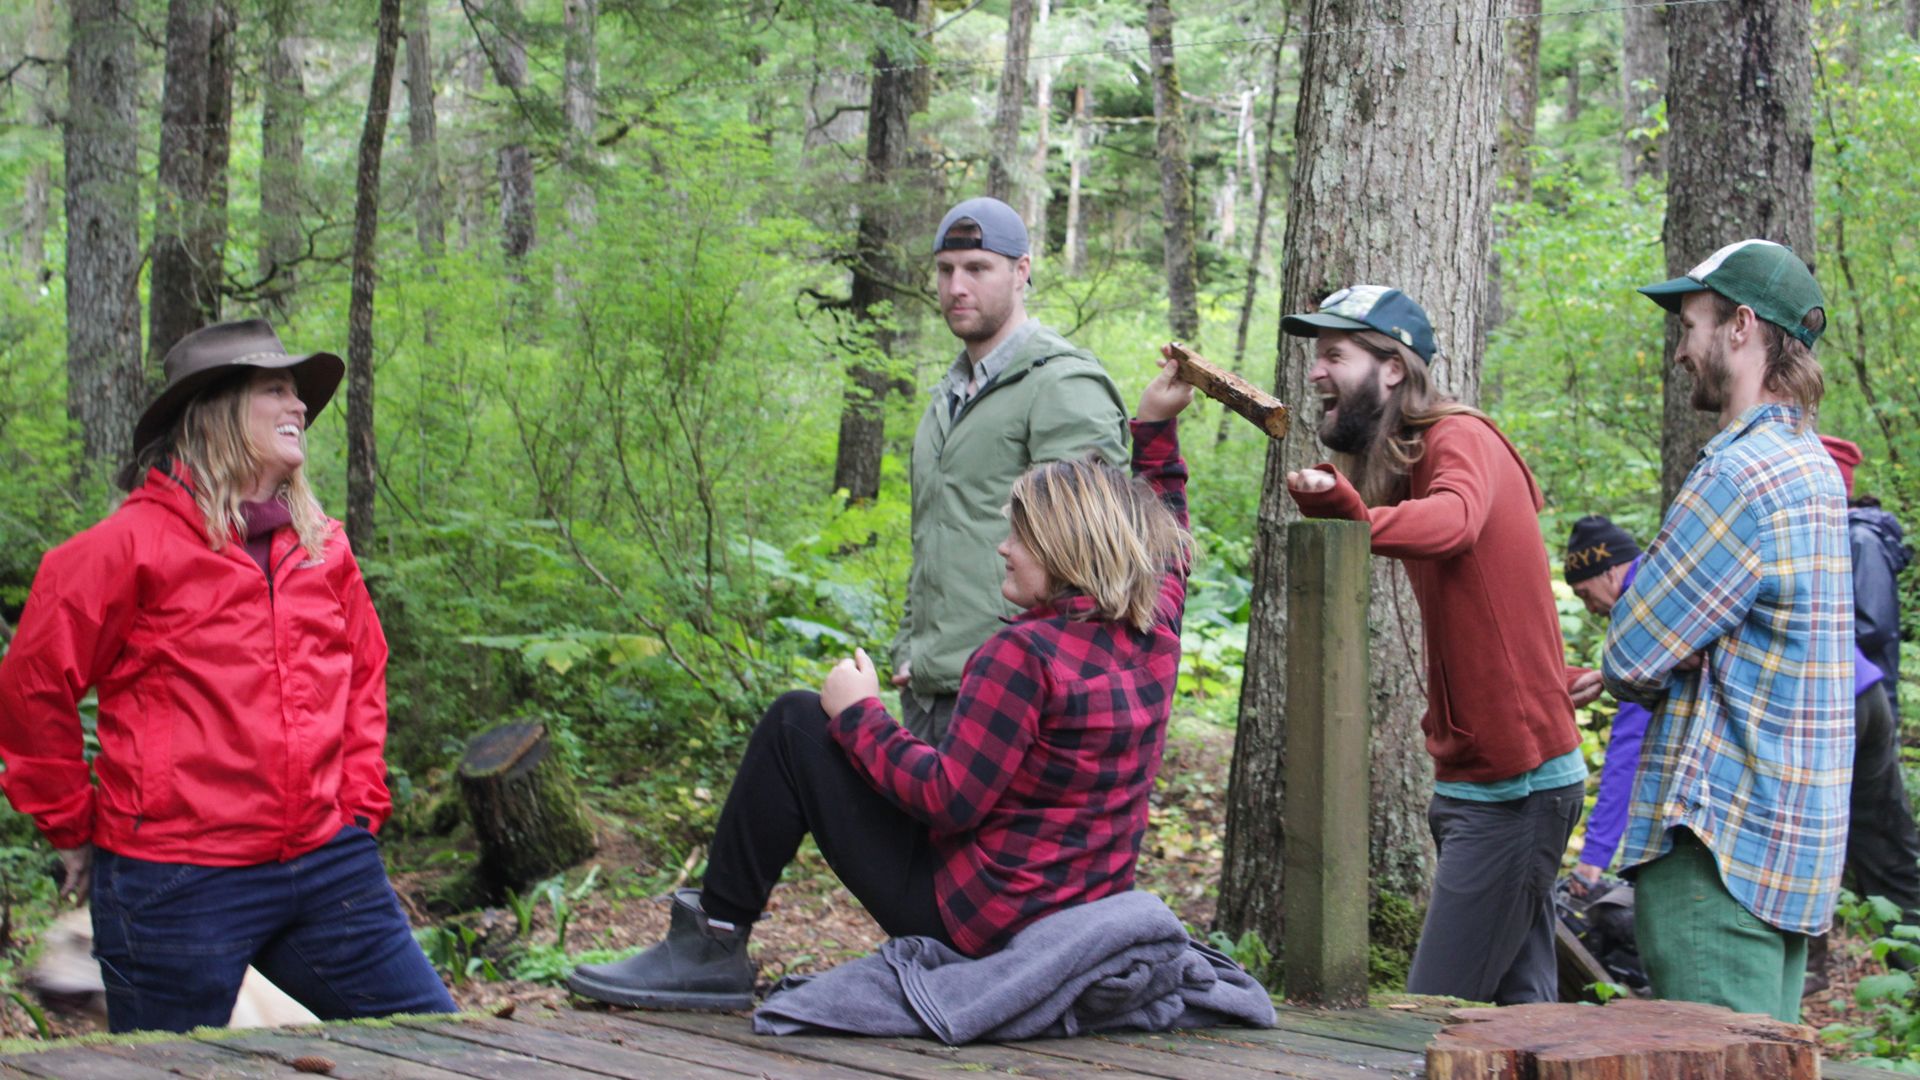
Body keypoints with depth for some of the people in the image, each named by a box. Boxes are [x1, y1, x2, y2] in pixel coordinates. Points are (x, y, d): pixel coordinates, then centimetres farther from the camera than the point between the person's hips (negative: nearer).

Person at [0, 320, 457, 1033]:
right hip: (179, 887, -5)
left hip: (327, 867, 6)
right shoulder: (133, 543, -7)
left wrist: (360, 803, 13)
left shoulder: (323, 546, 11)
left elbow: (364, 674, 22)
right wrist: (72, 827, 2)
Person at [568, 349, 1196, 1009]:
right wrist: (1156, 429, 27)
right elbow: (1163, 539, 24)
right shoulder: (1153, 639, 3)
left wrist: (859, 715, -11)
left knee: (797, 724, -2)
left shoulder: (1024, 653, -22)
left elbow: (949, 799, -23)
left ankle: (712, 949, 3)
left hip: (976, 921, -9)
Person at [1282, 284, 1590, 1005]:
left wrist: (1355, 517, -57)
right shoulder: (1406, 460, 16)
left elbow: (1454, 521, -38)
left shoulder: (1461, 439, -14)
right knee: (1521, 1006, 11)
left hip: (1517, 786, -10)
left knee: (1434, 1019, -12)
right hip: (1475, 778, 10)